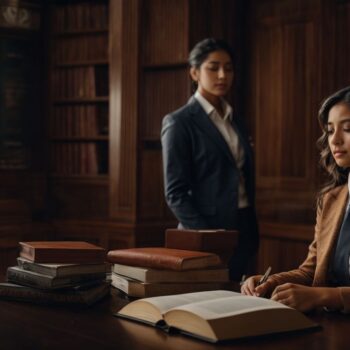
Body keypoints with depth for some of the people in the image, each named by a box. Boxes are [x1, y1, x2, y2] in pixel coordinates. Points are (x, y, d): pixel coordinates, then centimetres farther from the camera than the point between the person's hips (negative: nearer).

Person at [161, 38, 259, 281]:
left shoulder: (235, 122, 14)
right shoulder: (179, 123, -6)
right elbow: (175, 193, -11)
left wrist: (252, 233, 9)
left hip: (244, 233, 6)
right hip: (205, 237, -6)